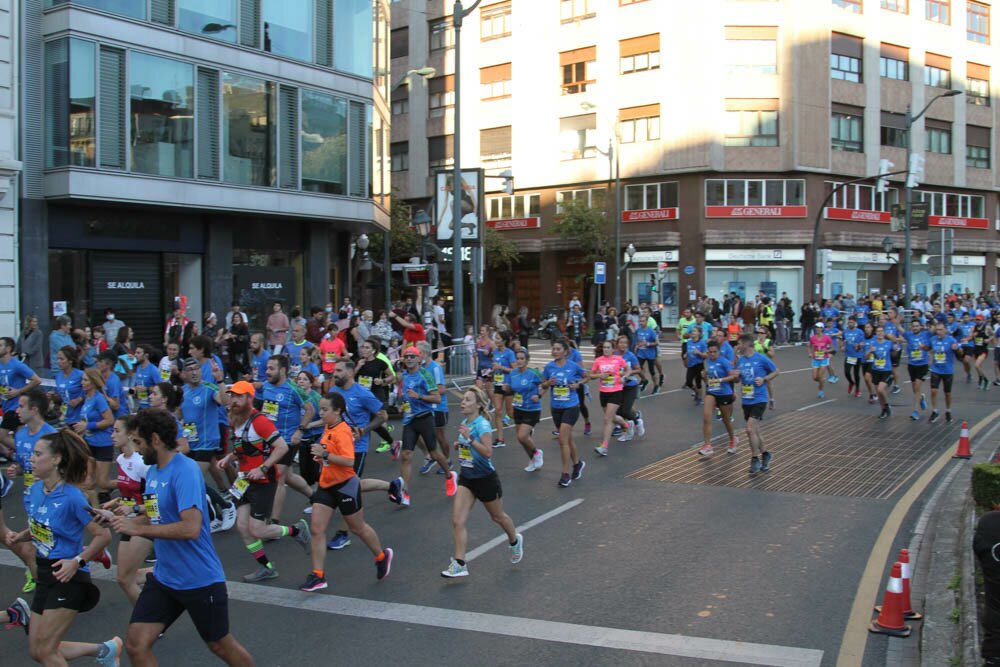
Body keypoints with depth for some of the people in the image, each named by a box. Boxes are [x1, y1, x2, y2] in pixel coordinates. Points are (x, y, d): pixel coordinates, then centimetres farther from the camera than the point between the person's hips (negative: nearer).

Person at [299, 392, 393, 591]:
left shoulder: (342, 431, -22)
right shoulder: (328, 428, 5)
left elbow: (349, 461, -31)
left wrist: (325, 455, -32)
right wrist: (321, 457, 5)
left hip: (345, 486, -8)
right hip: (326, 485, 8)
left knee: (358, 528, 11)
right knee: (317, 529, -1)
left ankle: (382, 556, 36)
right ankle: (318, 576, 5)